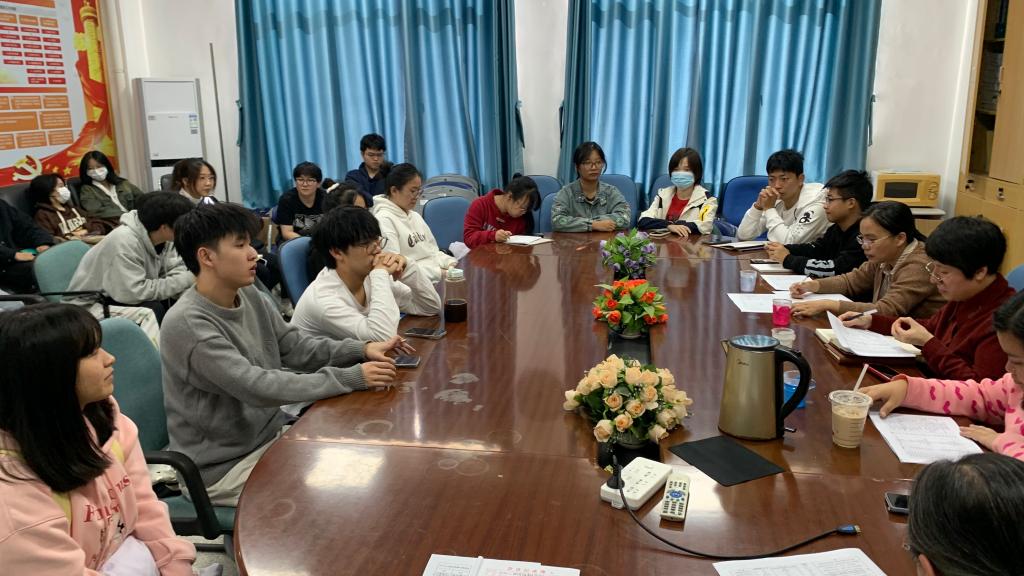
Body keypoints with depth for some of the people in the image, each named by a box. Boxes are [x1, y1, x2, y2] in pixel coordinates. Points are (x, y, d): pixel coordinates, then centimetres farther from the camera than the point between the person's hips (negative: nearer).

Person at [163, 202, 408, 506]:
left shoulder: (251, 296, 0)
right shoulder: (186, 324, -24)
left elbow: (295, 347, 5)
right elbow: (258, 387, -30)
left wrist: (362, 350, -11)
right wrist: (351, 378, -30)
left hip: (271, 435, 7)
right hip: (223, 466, -7)